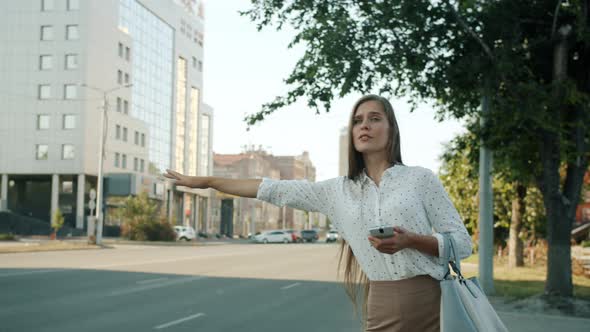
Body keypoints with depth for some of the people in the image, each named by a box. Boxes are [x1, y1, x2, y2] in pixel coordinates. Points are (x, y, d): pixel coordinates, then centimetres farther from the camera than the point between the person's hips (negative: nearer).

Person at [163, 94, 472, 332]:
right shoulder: (338, 190, 8)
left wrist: (410, 240, -18)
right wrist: (205, 181, 12)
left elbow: (461, 243, -1)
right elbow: (273, 189, 10)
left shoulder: (420, 178, -1)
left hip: (428, 304, -3)